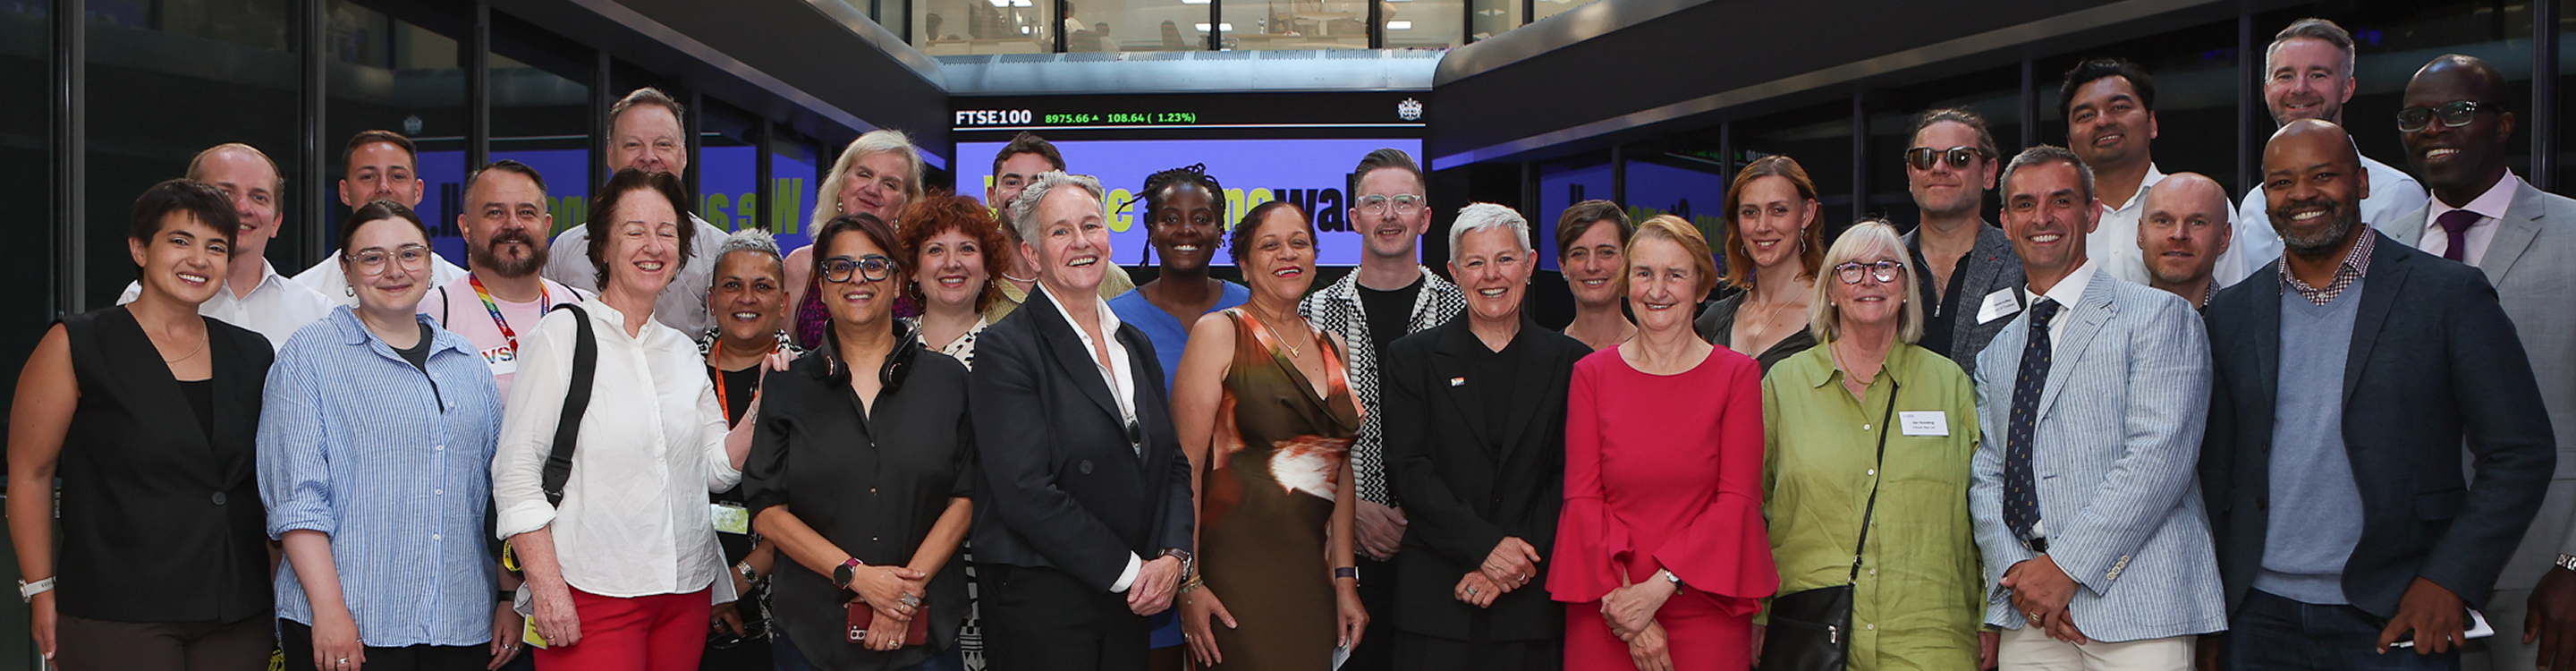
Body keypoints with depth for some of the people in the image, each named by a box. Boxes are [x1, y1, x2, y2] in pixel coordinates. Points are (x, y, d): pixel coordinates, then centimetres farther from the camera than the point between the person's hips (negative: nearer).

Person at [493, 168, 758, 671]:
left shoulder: (684, 352, 14)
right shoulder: (563, 334, -2)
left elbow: (718, 468, 12)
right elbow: (515, 470, -7)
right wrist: (546, 586, -14)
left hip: (687, 591, 5)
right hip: (590, 593, -5)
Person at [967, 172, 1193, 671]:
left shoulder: (1136, 345, 13)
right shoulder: (1006, 347, -9)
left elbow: (1174, 463, 14)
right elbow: (1025, 492, -17)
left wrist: (1174, 556, -4)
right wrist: (1131, 570, -14)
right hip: (1040, 602, -6)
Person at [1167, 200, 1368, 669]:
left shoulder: (1333, 349, 15)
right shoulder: (1219, 334, -3)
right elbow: (1186, 464, -9)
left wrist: (1345, 579, 10)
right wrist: (1189, 583, -14)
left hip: (1311, 572, 6)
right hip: (1238, 573, -5)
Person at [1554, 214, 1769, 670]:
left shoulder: (1738, 374, 2)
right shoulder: (1591, 374, 5)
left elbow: (1738, 499, -5)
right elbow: (1582, 499, 0)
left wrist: (1658, 587, -14)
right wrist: (1622, 597, -12)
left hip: (1706, 615, -1)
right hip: (1604, 613, 1)